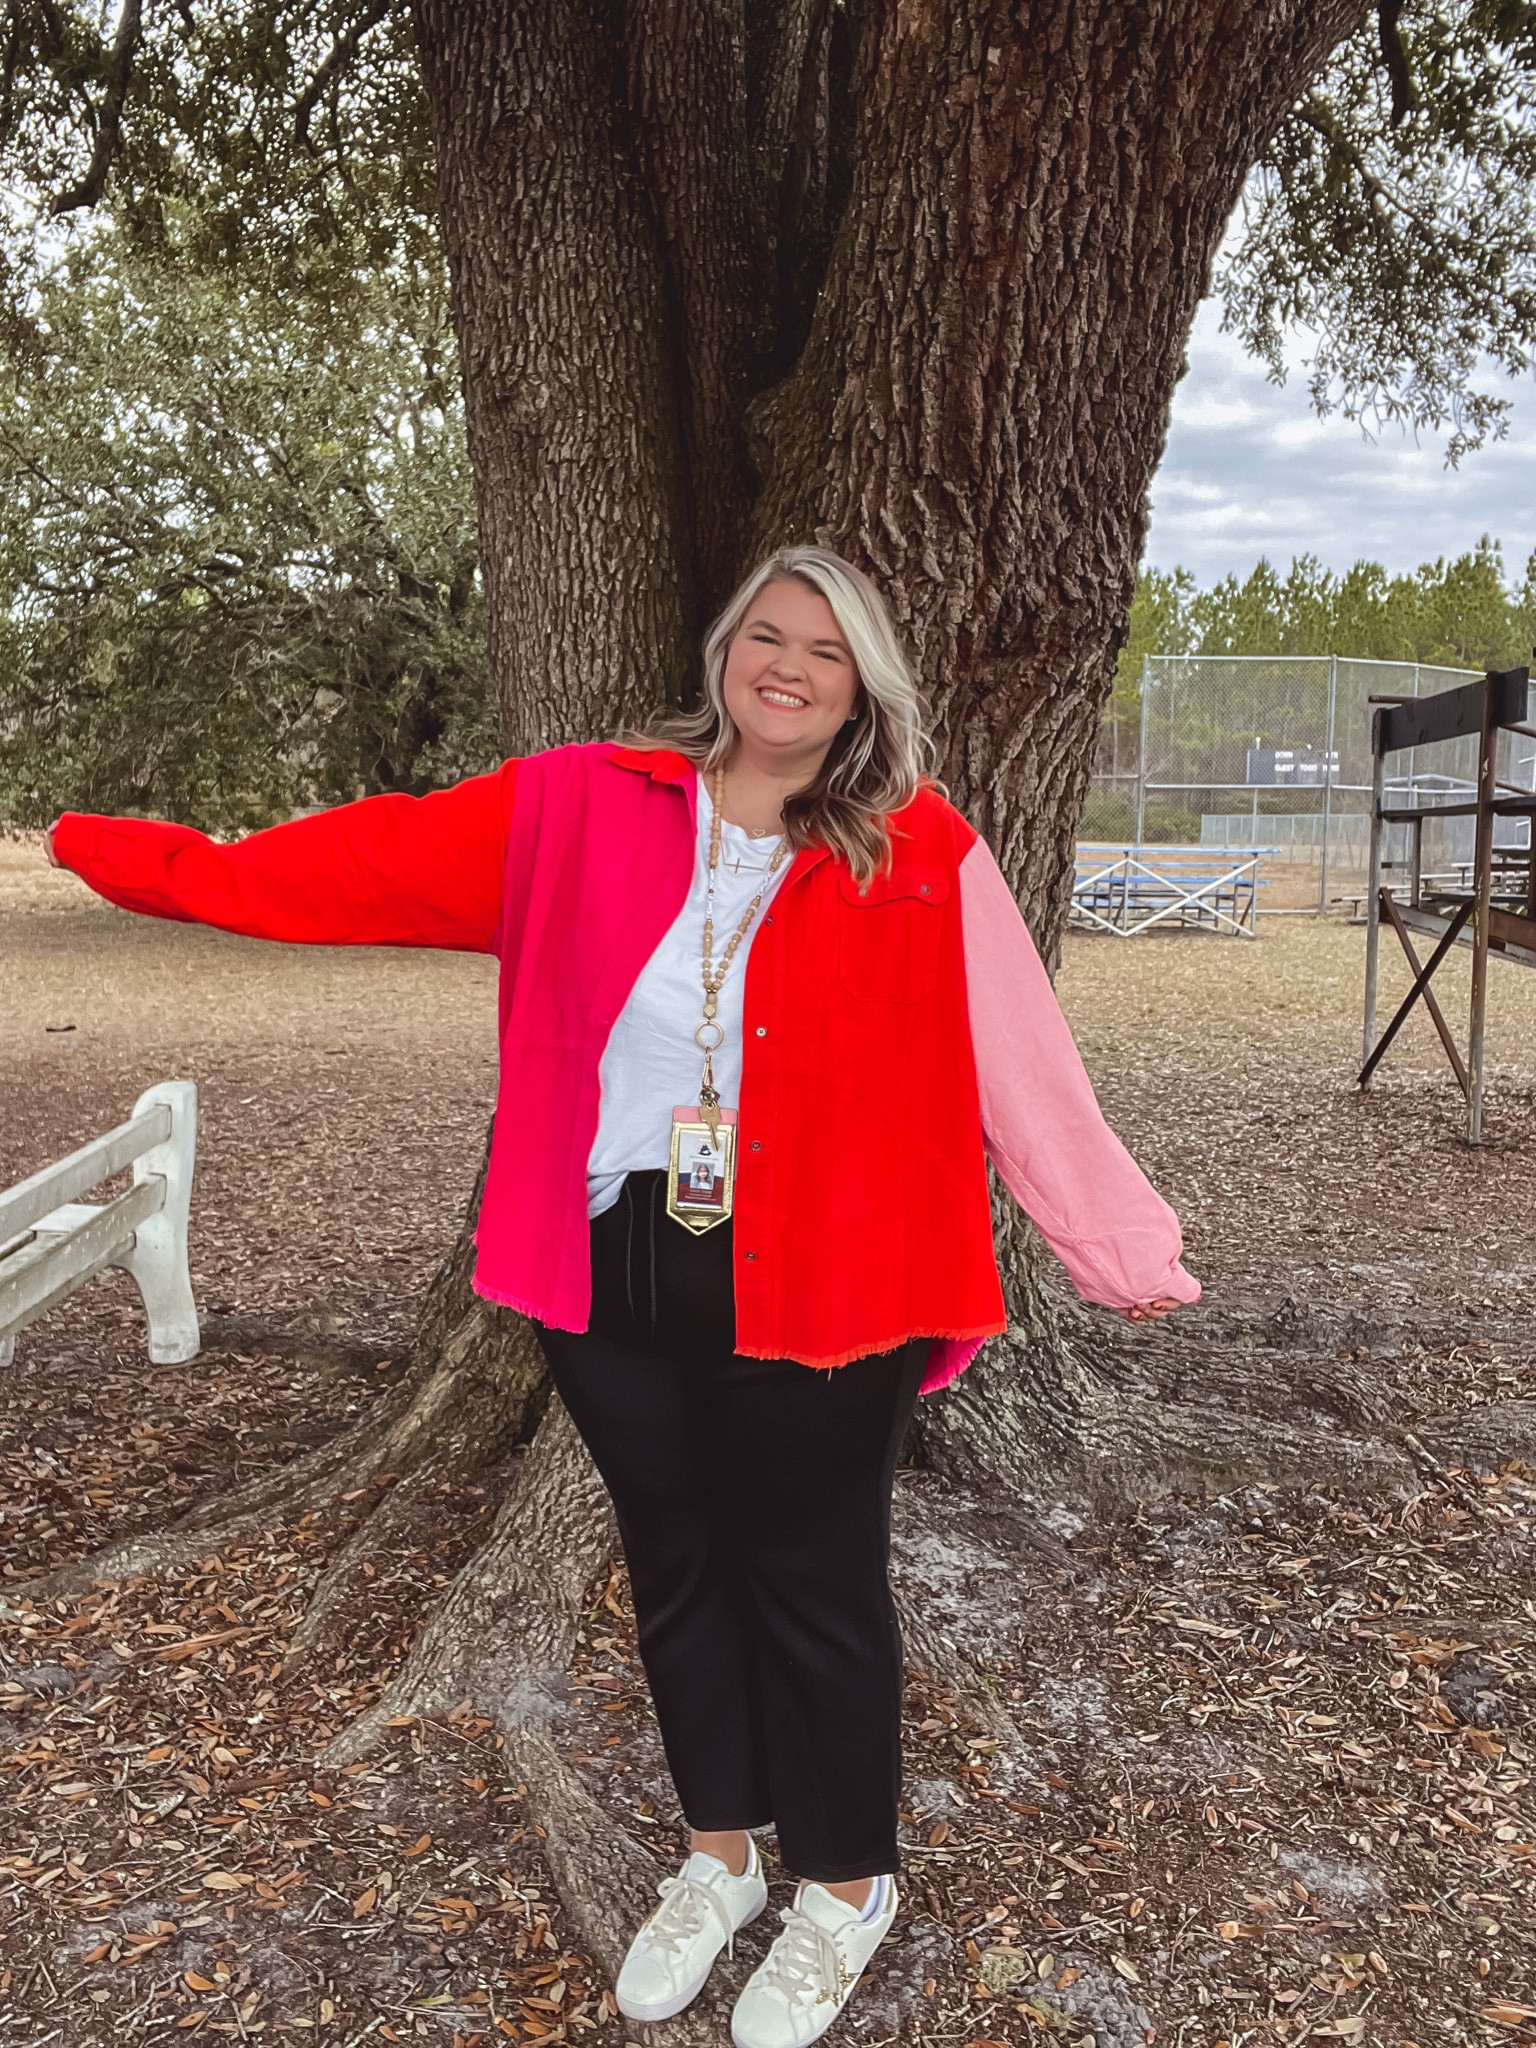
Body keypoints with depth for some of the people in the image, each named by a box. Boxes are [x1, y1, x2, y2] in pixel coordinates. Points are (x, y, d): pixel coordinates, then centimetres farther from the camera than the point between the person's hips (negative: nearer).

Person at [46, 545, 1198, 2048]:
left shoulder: (921, 855, -7)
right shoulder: (587, 809, 1)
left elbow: (1021, 1064, -6)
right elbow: (387, 856, 2)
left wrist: (1128, 1252, -6)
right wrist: (158, 865, -3)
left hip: (810, 1289, -3)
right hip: (617, 1276, 4)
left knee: (811, 1581, 10)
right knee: (674, 1567, 20)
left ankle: (846, 1889, 39)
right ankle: (719, 1855, 46)